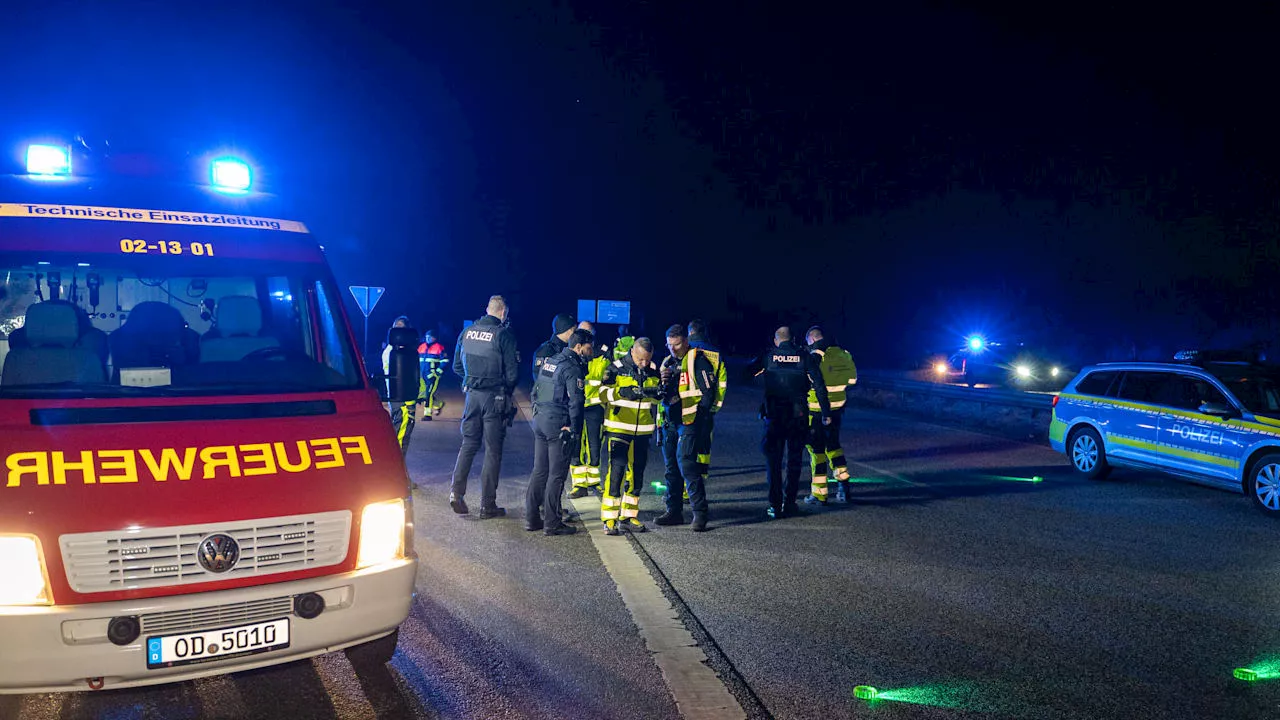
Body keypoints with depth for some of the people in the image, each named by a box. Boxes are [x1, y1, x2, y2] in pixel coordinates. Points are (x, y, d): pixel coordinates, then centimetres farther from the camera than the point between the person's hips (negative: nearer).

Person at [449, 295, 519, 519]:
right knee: (493, 450, 3)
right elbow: (512, 373, -10)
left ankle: (457, 490, 1)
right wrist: (507, 390, 9)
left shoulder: (467, 332, 5)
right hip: (495, 397, -4)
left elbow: (457, 367, 11)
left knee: (469, 443, 16)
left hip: (472, 395, 4)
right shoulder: (503, 335, -10)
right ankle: (487, 505, 7)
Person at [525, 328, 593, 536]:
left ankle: (532, 518, 18)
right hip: (559, 425, -8)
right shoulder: (573, 368, -13)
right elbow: (576, 402, -19)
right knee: (557, 474, -1)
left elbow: (536, 390, 19)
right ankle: (552, 523, 2)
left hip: (540, 421, 8)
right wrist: (575, 431, -14)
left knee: (539, 471, 14)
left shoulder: (549, 361, 13)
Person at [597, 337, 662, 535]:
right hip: (617, 429, -5)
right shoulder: (616, 369, -7)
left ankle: (629, 515, 22)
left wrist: (655, 392, -12)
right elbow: (603, 392, -15)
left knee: (636, 474, 10)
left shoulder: (654, 370, 6)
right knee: (615, 471, -10)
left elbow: (661, 397, 12)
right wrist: (621, 392, -33)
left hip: (642, 431, 5)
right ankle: (609, 519, -4)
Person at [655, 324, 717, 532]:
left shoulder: (697, 361, -7)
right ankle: (674, 511, 21)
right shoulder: (668, 362, 16)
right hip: (671, 422, 8)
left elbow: (709, 392, -10)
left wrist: (699, 417, -14)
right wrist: (662, 383, -2)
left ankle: (700, 512, -10)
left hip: (690, 421, -8)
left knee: (686, 464, -15)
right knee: (672, 467, 12)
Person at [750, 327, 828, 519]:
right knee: (794, 460, 11)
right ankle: (790, 504, 11)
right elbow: (819, 385, -1)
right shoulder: (805, 357, 2)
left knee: (773, 460, 6)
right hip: (798, 415, 1)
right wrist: (826, 412, 3)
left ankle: (775, 506, 4)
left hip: (773, 414, -1)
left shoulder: (768, 356, 0)